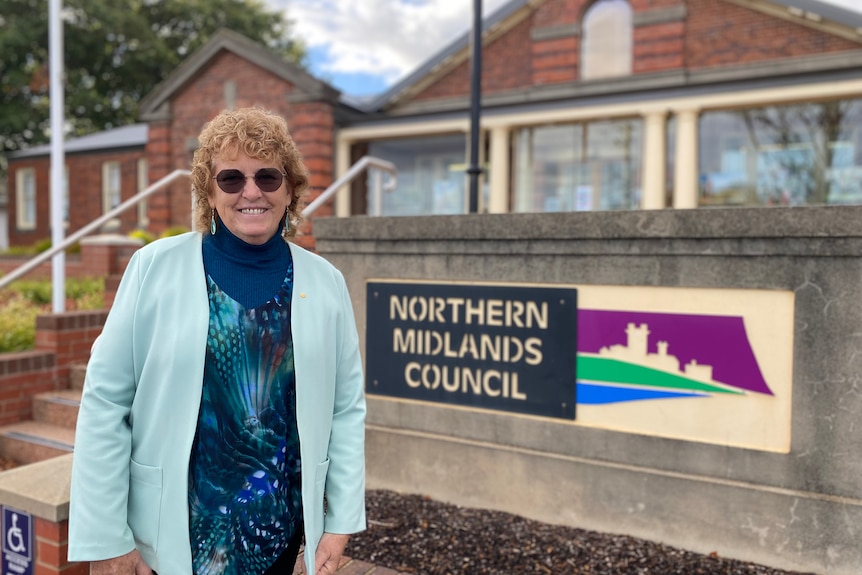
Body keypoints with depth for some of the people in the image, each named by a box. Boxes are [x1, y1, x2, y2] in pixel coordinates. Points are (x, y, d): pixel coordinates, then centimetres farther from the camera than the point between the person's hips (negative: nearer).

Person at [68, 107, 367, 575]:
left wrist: (341, 519, 0)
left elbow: (347, 408, 1)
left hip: (282, 523, 2)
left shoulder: (325, 283, -3)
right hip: (170, 528, -1)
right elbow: (105, 402, -7)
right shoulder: (154, 267, -9)